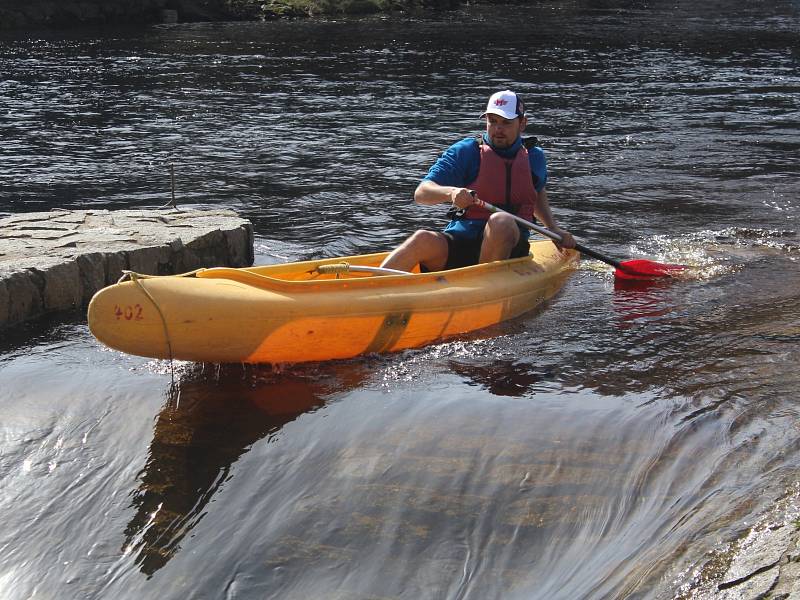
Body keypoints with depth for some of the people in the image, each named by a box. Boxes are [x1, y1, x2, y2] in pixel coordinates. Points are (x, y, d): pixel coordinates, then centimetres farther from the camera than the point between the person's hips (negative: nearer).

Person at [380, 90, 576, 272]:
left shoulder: (534, 158, 14)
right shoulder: (466, 151, 2)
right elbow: (421, 193, -7)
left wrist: (554, 229, 26)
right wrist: (451, 192, -27)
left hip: (509, 250, 1)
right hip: (459, 244, -1)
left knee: (501, 221, -35)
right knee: (423, 240, -34)